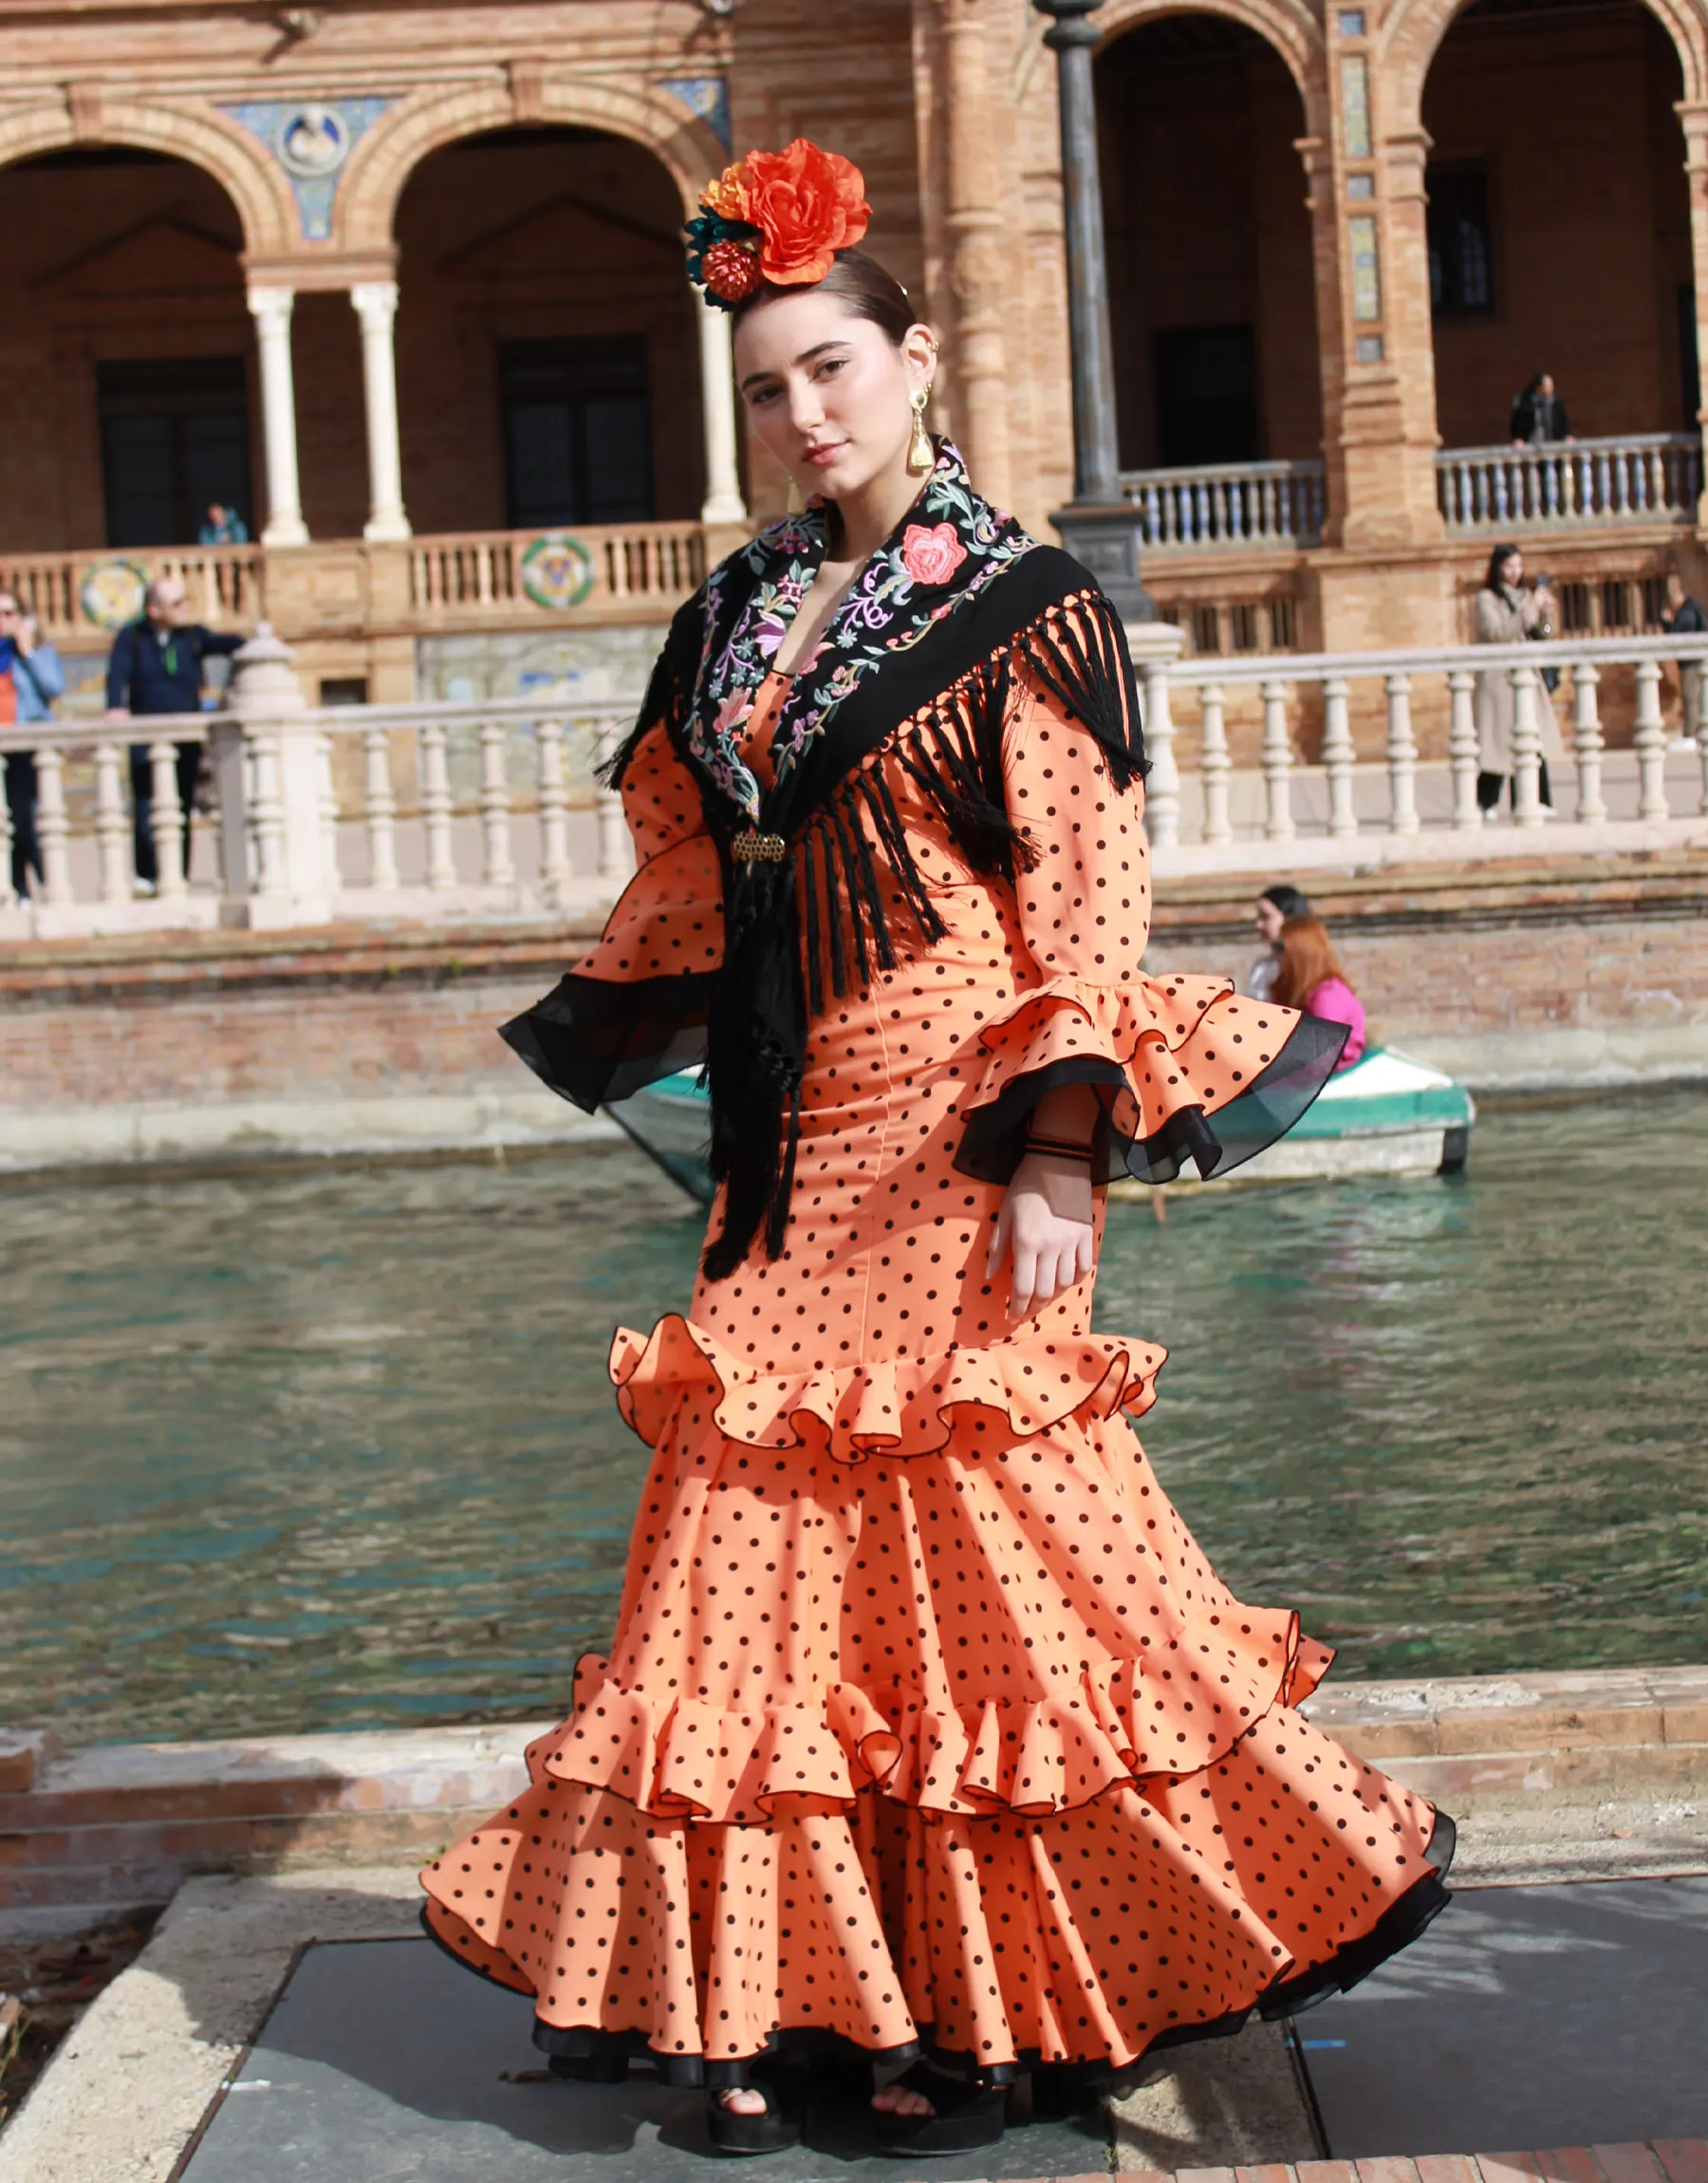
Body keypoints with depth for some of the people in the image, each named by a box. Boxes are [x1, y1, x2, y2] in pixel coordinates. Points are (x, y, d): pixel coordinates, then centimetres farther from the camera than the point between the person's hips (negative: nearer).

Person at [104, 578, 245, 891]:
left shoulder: (193, 636, 8)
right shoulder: (132, 637, 2)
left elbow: (220, 643, -9)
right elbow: (118, 674, -11)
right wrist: (116, 707, -30)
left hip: (186, 740, 2)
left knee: (182, 809, 3)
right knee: (147, 808, -12)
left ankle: (179, 876, 7)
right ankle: (147, 875, -13)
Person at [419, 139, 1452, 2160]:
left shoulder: (1023, 612, -4)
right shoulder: (739, 620, 13)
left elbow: (1085, 909, -9)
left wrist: (1063, 1153, -17)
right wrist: (604, 1031, 22)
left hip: (950, 1154, -6)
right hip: (790, 1157, 6)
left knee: (981, 1540, -1)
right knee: (759, 1543, 5)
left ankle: (998, 2008, 12)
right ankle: (769, 1993, 16)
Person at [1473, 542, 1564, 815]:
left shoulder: (1524, 596, 16)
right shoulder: (1486, 599, -2)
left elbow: (1542, 636, 15)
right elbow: (1497, 633, -16)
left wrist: (1546, 616, -5)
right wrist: (1530, 610, -18)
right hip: (1498, 677, -5)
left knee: (1534, 740, -4)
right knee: (1498, 741, -8)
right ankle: (1486, 803, -1)